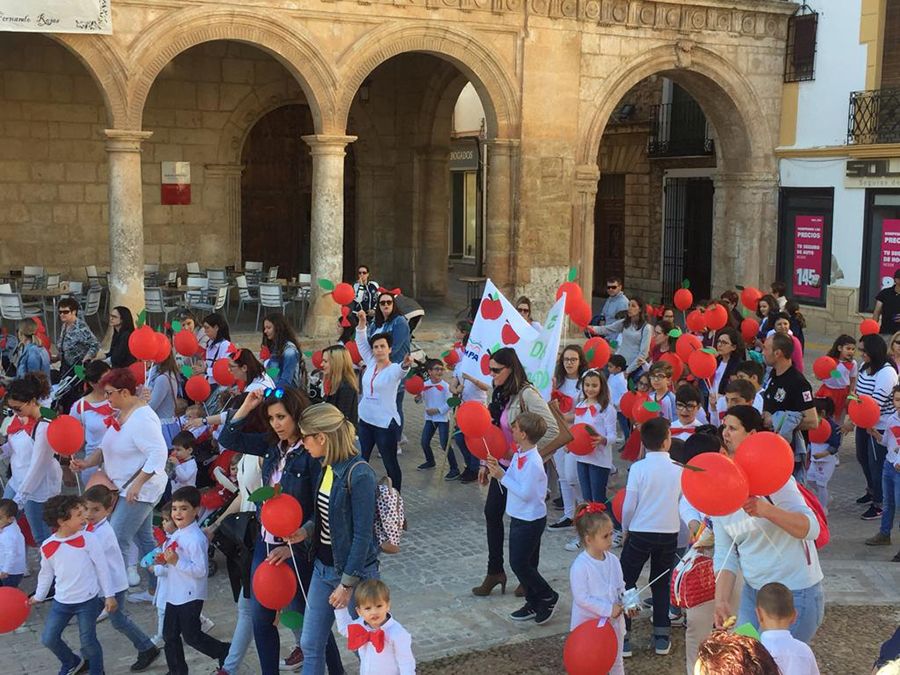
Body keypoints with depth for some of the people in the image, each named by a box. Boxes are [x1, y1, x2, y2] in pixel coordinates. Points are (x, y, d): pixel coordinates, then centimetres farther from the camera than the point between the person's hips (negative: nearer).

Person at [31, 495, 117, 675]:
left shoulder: (87, 539, -13)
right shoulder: (47, 546, -6)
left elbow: (101, 568, -7)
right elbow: (46, 573, 12)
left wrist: (109, 595, -6)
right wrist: (39, 596, 19)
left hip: (88, 600, -3)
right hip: (62, 601, 3)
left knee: (88, 641, 2)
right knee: (48, 638, 7)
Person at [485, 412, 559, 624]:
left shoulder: (533, 463, -26)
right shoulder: (519, 454, 3)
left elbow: (525, 493, -27)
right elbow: (513, 481, 10)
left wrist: (502, 476, -23)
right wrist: (498, 469, -6)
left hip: (530, 520, -9)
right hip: (520, 518, 9)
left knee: (519, 563, -3)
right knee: (525, 563, 15)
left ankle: (548, 597, 13)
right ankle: (534, 604, 27)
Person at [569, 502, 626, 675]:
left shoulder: (613, 560, -3)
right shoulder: (580, 566, -22)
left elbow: (621, 587, 7)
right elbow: (581, 598, -23)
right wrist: (608, 609, -23)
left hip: (614, 622, 6)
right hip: (589, 625, -6)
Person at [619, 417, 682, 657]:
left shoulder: (639, 468, -13)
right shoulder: (679, 470, -5)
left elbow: (629, 505, -10)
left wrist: (625, 529, 7)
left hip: (640, 533, -3)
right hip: (669, 534, 3)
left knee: (626, 582, 10)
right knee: (661, 584, 17)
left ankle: (623, 638, 9)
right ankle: (662, 637, 20)